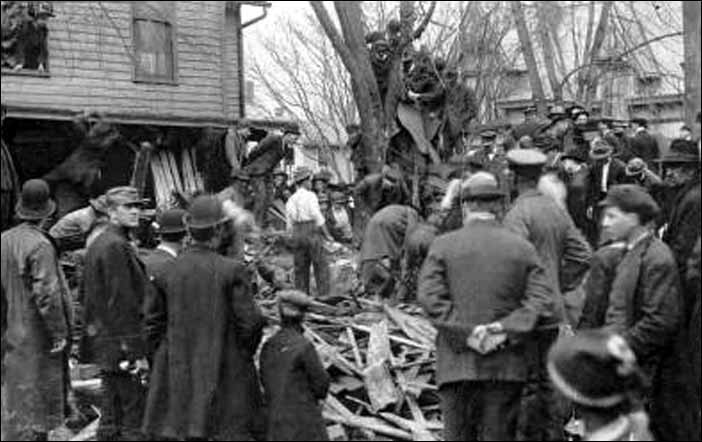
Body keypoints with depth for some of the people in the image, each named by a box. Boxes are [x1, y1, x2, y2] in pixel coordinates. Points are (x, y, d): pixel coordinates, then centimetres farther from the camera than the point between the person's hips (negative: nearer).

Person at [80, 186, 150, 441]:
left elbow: (84, 296, 19)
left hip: (101, 341, 10)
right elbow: (122, 302, -21)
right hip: (120, 342, -10)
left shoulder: (97, 243, 14)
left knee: (111, 413, 17)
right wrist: (137, 352, -20)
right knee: (133, 410, -5)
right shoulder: (117, 247, -17)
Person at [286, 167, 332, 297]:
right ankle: (323, 295, -10)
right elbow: (318, 217, -12)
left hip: (297, 235, 6)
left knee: (301, 268, 7)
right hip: (312, 233, -6)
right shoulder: (310, 196, -7)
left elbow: (290, 225, 12)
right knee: (321, 267, -3)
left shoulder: (291, 200, 11)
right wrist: (327, 235, -5)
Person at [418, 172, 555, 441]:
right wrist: (506, 330, -10)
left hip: (458, 365, -1)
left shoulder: (443, 246, 2)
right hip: (506, 367, 1)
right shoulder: (522, 248, 6)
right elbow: (541, 301, -3)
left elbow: (430, 297, -9)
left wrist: (466, 331, -10)